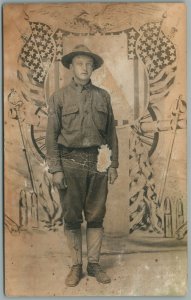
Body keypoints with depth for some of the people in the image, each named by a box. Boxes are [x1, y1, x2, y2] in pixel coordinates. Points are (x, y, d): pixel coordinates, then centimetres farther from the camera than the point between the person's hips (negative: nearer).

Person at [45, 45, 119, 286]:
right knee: (72, 218, 5)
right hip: (70, 164, -2)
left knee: (96, 216, 7)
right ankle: (76, 266, 19)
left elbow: (111, 132, 10)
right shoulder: (59, 97, 3)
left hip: (97, 163, 2)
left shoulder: (103, 96, 9)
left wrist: (113, 164, 5)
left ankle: (94, 264, 22)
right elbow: (51, 135, -1)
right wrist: (56, 169, -8)